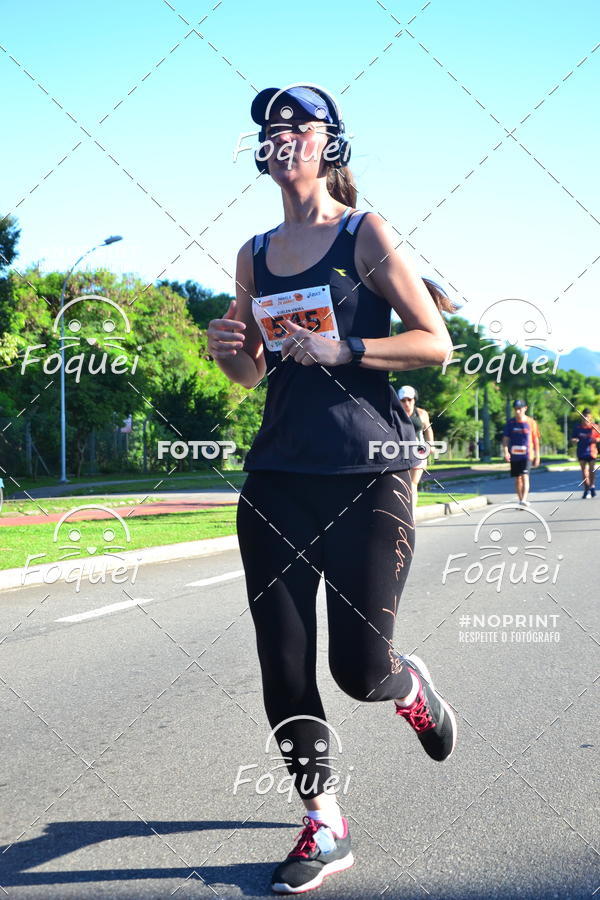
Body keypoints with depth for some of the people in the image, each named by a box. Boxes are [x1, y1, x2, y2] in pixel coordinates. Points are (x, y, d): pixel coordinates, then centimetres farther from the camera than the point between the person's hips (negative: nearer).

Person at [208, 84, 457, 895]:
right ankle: (324, 828, 20)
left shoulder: (365, 234, -2)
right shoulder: (255, 256, 12)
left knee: (360, 668, -5)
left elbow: (437, 344, -5)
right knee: (284, 666, 2)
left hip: (367, 476, -4)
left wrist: (341, 350, -17)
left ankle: (413, 686, 33)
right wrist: (229, 353, -3)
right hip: (277, 477, 5)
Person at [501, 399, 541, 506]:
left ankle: (524, 501, -24)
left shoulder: (531, 422, 0)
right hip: (514, 455, 3)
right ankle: (520, 500, 21)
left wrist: (537, 456, 6)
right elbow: (505, 438, 1)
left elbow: (536, 440, 6)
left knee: (525, 477, -17)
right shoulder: (510, 423, 3)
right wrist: (506, 451, -15)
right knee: (517, 479, 9)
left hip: (527, 455, -3)